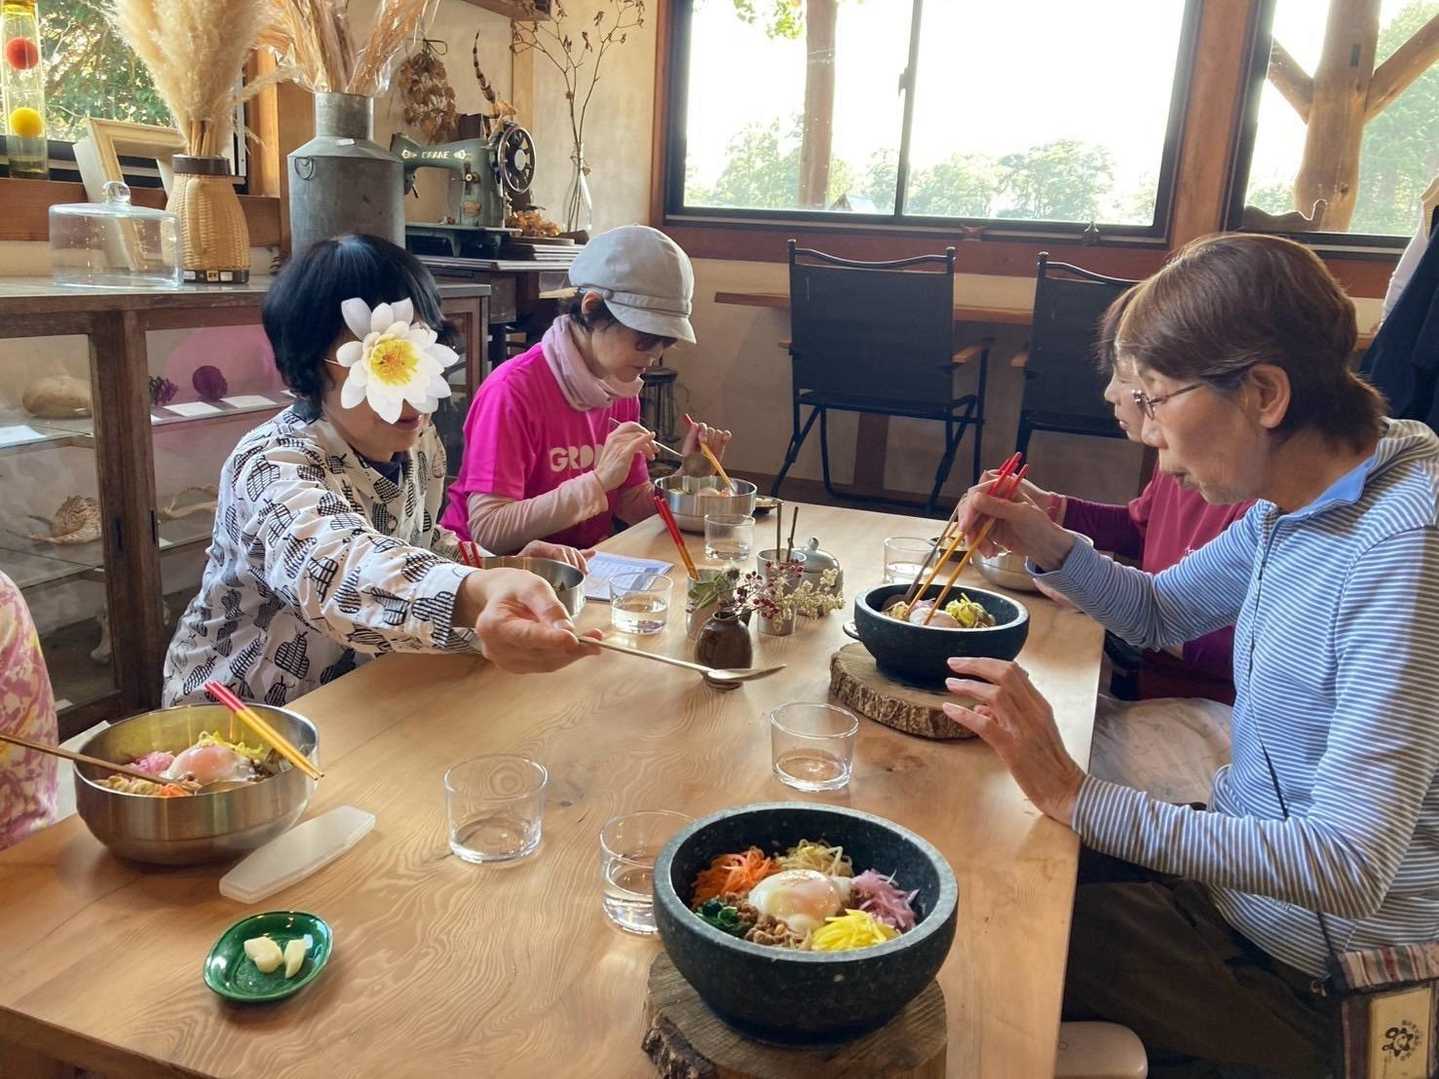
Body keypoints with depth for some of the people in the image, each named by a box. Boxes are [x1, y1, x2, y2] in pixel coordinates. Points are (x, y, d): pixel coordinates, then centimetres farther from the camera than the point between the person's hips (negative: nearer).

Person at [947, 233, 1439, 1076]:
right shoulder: (1295, 500, -2)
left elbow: (1348, 865, -33)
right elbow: (1162, 611, 13)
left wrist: (1078, 798, -34)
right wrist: (1045, 543, -5)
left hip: (1310, 973, -7)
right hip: (1247, 853, 7)